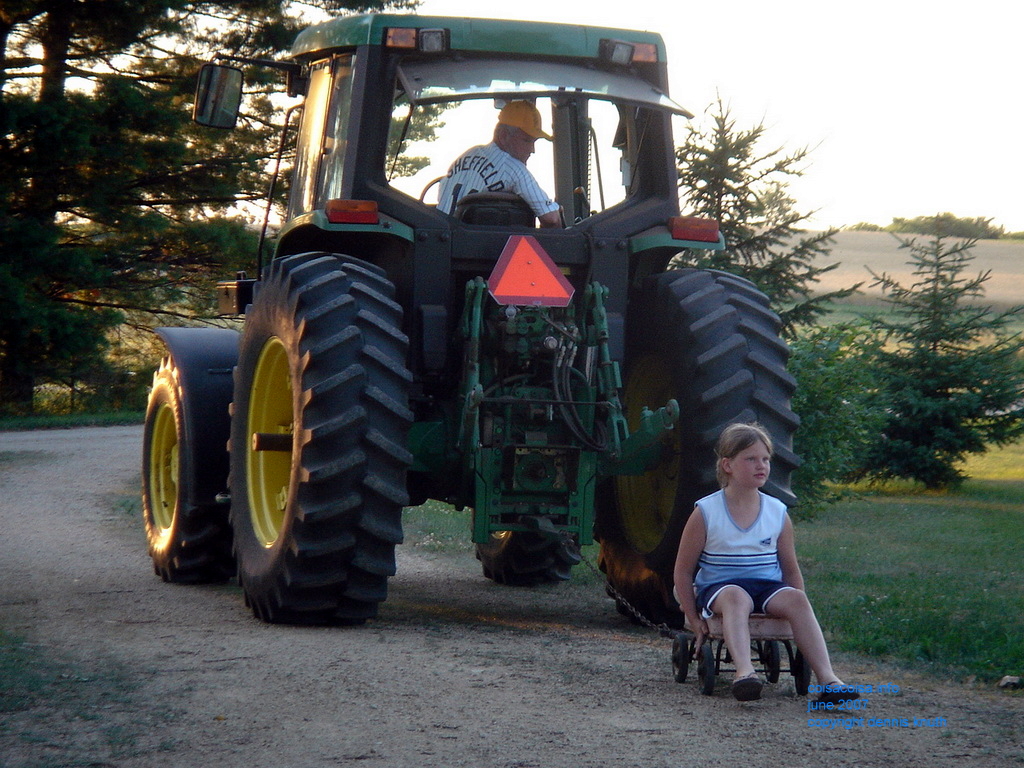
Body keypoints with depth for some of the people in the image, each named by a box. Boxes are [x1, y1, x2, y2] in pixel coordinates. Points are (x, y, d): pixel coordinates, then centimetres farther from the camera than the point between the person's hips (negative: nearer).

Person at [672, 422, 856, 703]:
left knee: (795, 598, -30)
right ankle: (744, 671, -59)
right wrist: (694, 619, -4)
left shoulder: (778, 513, 8)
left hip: (768, 587, 3)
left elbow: (791, 570, 16)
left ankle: (827, 678, -40)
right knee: (735, 597, -38)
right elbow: (683, 570, 2)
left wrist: (799, 612, 7)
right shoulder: (706, 513, -2)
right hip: (718, 587, -3)